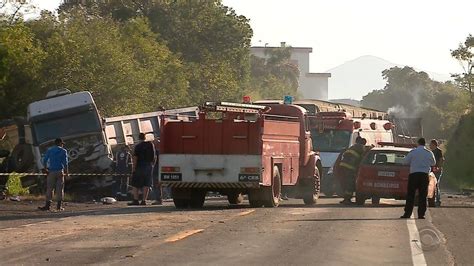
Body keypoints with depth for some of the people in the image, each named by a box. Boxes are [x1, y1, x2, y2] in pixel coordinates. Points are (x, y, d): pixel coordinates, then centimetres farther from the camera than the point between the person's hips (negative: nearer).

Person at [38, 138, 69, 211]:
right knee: (59, 189, 2)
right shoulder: (63, 151, 3)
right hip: (60, 171, -1)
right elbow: (65, 162, -4)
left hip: (51, 172, 1)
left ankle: (48, 205, -3)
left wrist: (45, 169, 14)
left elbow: (44, 160, 4)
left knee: (49, 189, 2)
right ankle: (59, 206, 1)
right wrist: (67, 172, 0)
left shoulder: (49, 150, 10)